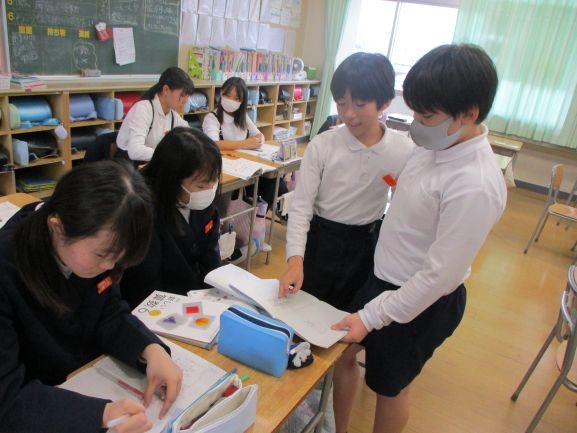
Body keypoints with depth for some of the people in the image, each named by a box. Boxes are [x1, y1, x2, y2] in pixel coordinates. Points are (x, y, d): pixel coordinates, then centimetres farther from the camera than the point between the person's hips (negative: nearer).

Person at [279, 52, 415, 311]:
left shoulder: (406, 151, -11)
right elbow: (301, 205, -16)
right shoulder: (322, 146, -16)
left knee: (347, 317, 20)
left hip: (364, 245, 2)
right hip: (319, 241, -1)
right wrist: (295, 261, -25)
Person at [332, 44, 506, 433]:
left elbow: (440, 274, -25)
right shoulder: (434, 147, -5)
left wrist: (372, 316, -17)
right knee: (343, 353, 21)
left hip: (420, 302, -7)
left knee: (391, 386, 18)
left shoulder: (476, 186, -30)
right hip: (383, 278, 8)